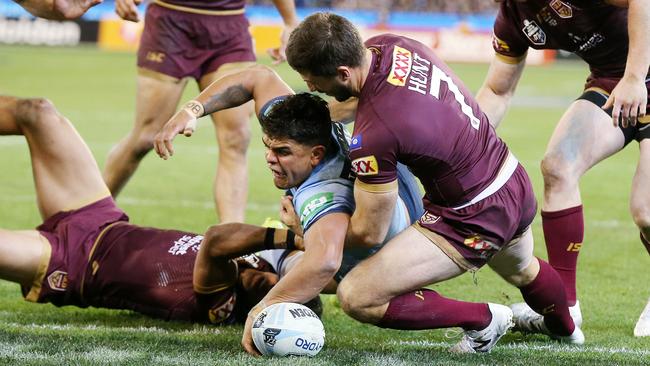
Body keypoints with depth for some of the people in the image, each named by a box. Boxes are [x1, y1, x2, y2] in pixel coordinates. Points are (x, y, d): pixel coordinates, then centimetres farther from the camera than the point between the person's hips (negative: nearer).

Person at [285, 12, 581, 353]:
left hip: (473, 222, -9)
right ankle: (566, 328, 72)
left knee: (356, 297, -11)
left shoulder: (373, 135, -31)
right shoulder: (389, 45, -10)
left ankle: (483, 320, 5)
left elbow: (368, 231, -16)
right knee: (522, 270, 41)